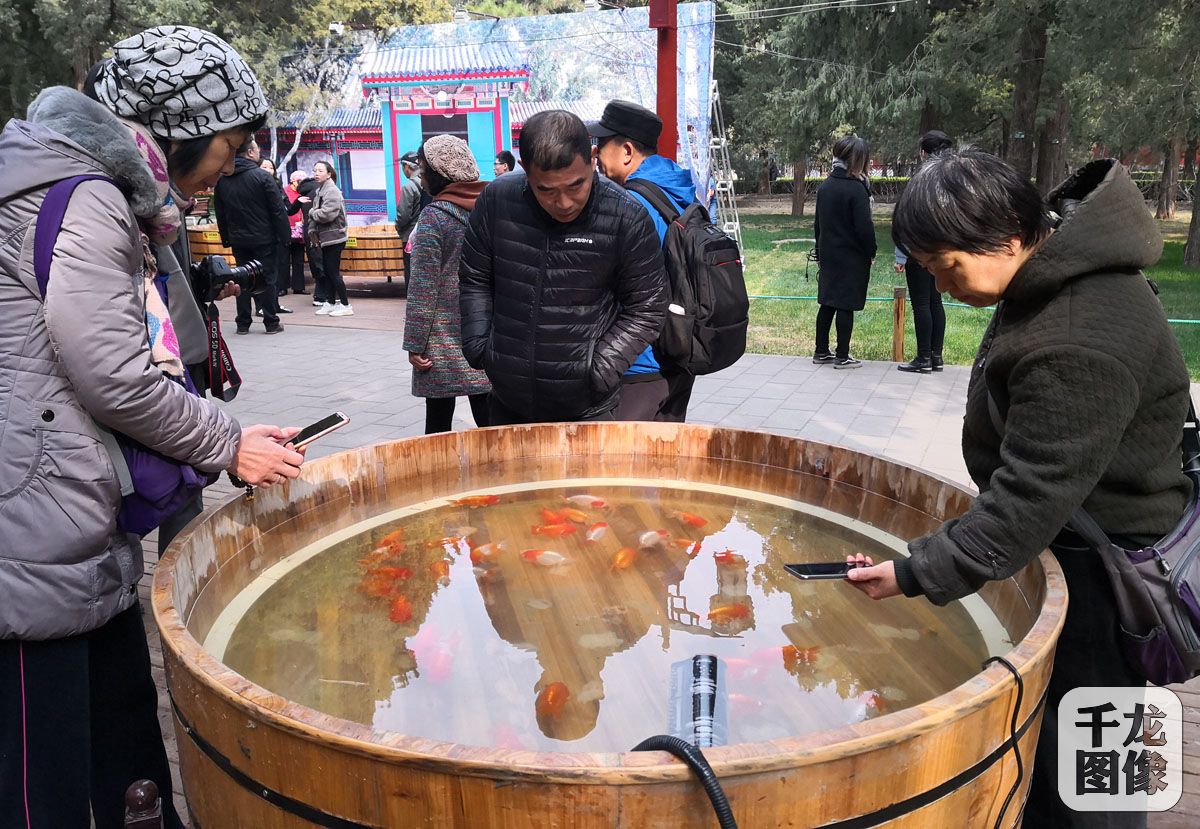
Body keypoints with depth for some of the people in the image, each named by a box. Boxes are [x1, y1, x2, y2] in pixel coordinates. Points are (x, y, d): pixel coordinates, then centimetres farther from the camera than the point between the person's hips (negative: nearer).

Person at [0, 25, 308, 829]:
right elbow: (115, 380, -18)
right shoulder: (80, 200, -15)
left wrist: (219, 441, 13)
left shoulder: (108, 199, 16)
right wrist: (228, 444, -5)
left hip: (88, 542, 10)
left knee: (130, 755, 21)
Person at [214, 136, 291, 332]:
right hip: (264, 239, -5)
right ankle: (271, 322, 5)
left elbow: (220, 213, 11)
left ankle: (243, 323, 12)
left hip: (238, 240, 5)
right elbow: (278, 210, -12)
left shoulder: (222, 180, 6)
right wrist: (285, 235, -6)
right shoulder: (263, 176, -11)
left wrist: (226, 238, 16)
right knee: (268, 279, 2)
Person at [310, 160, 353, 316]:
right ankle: (330, 303, 22)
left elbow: (327, 214, -24)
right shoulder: (320, 190, 15)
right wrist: (312, 230, 4)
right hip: (326, 237, 9)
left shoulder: (332, 191, -14)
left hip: (334, 237, -9)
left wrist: (311, 212, -7)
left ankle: (345, 305, -1)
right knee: (327, 271, 13)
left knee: (333, 272, -7)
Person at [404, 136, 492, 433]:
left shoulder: (434, 216, -10)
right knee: (489, 420, 8)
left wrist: (415, 344, -7)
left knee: (439, 420, 6)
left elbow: (423, 288, -12)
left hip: (444, 339, -5)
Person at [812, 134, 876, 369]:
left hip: (828, 255, 7)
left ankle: (821, 352, 21)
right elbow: (864, 227, -17)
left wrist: (820, 253, 19)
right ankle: (842, 357, 8)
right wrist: (871, 253, -3)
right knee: (846, 305, 0)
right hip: (852, 258, -7)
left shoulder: (824, 187, 6)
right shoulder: (856, 189, -16)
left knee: (827, 303, 14)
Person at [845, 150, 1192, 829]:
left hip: (1101, 575, -9)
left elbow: (1027, 504, -30)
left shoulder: (1079, 350, -32)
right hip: (1076, 536, 9)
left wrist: (916, 575, -23)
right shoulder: (1058, 272, 0)